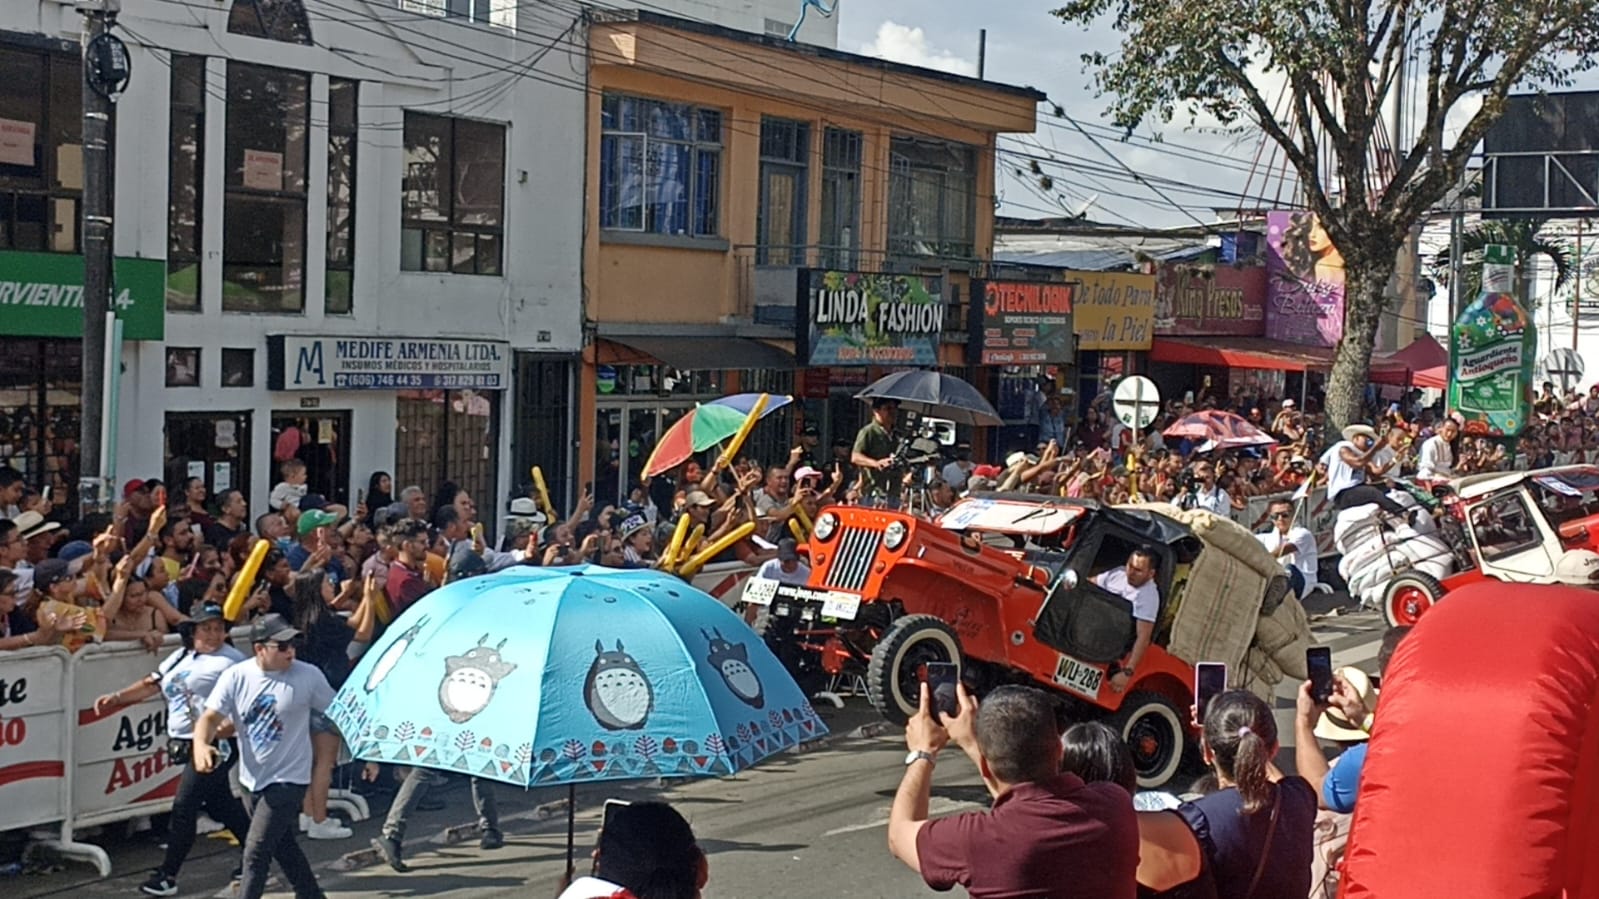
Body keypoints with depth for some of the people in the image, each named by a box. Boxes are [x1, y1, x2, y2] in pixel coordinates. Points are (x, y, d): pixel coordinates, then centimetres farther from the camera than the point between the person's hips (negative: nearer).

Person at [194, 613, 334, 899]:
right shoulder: (236, 676, -6)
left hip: (288, 779, -4)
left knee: (256, 851, -11)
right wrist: (201, 744, -31)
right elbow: (211, 716, -10)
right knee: (284, 848, 20)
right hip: (251, 778, 5)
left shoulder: (308, 676, -12)